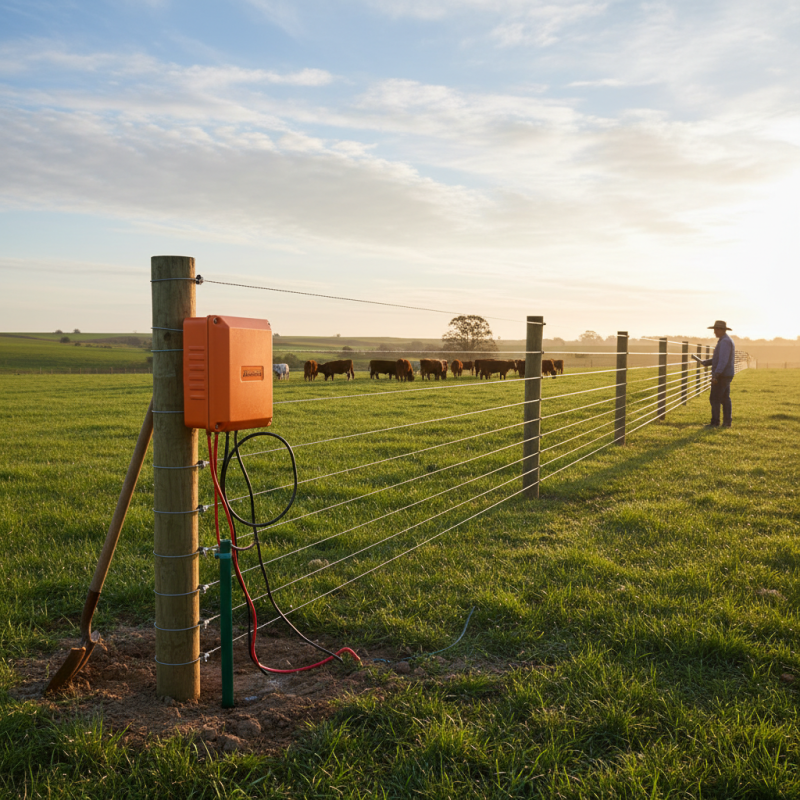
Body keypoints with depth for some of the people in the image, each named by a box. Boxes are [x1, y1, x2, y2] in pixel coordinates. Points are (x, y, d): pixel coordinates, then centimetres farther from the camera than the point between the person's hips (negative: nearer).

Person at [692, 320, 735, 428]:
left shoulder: (724, 341, -17)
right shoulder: (728, 341, 17)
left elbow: (723, 360, -25)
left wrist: (716, 375, -27)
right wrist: (704, 362, 14)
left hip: (721, 375, -10)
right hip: (727, 375, 10)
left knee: (714, 399, -5)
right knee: (725, 398, 10)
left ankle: (715, 422, -3)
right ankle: (727, 422, 11)